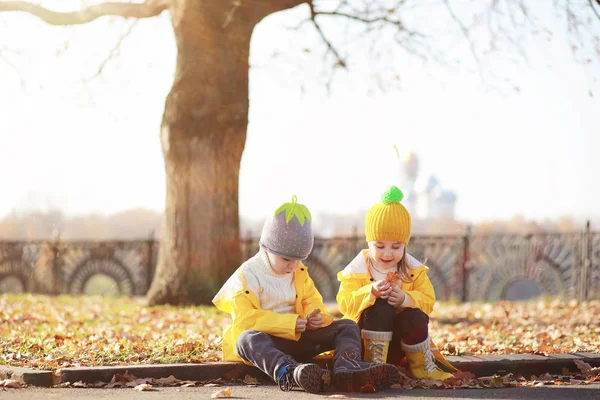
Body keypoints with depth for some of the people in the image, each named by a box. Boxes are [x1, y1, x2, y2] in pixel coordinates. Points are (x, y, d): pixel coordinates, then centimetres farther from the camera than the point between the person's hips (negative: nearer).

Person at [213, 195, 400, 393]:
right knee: (247, 338, -41)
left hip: (298, 338, 6)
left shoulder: (299, 273, 12)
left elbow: (312, 301, 13)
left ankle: (346, 370, -44)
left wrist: (315, 316, -14)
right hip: (266, 340, -6)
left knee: (348, 326, -8)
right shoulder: (247, 276, -8)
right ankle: (289, 373, -73)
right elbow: (245, 319, -18)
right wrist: (289, 323, -25)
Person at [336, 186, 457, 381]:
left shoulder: (414, 269, 3)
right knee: (380, 305, -30)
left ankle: (422, 366, -6)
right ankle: (374, 363, -25)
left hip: (402, 335, 2)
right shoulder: (358, 269, -4)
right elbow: (345, 303, -14)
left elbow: (428, 300, -5)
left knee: (415, 315, -29)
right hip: (365, 336, -2)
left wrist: (405, 299, -26)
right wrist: (371, 292, -31)